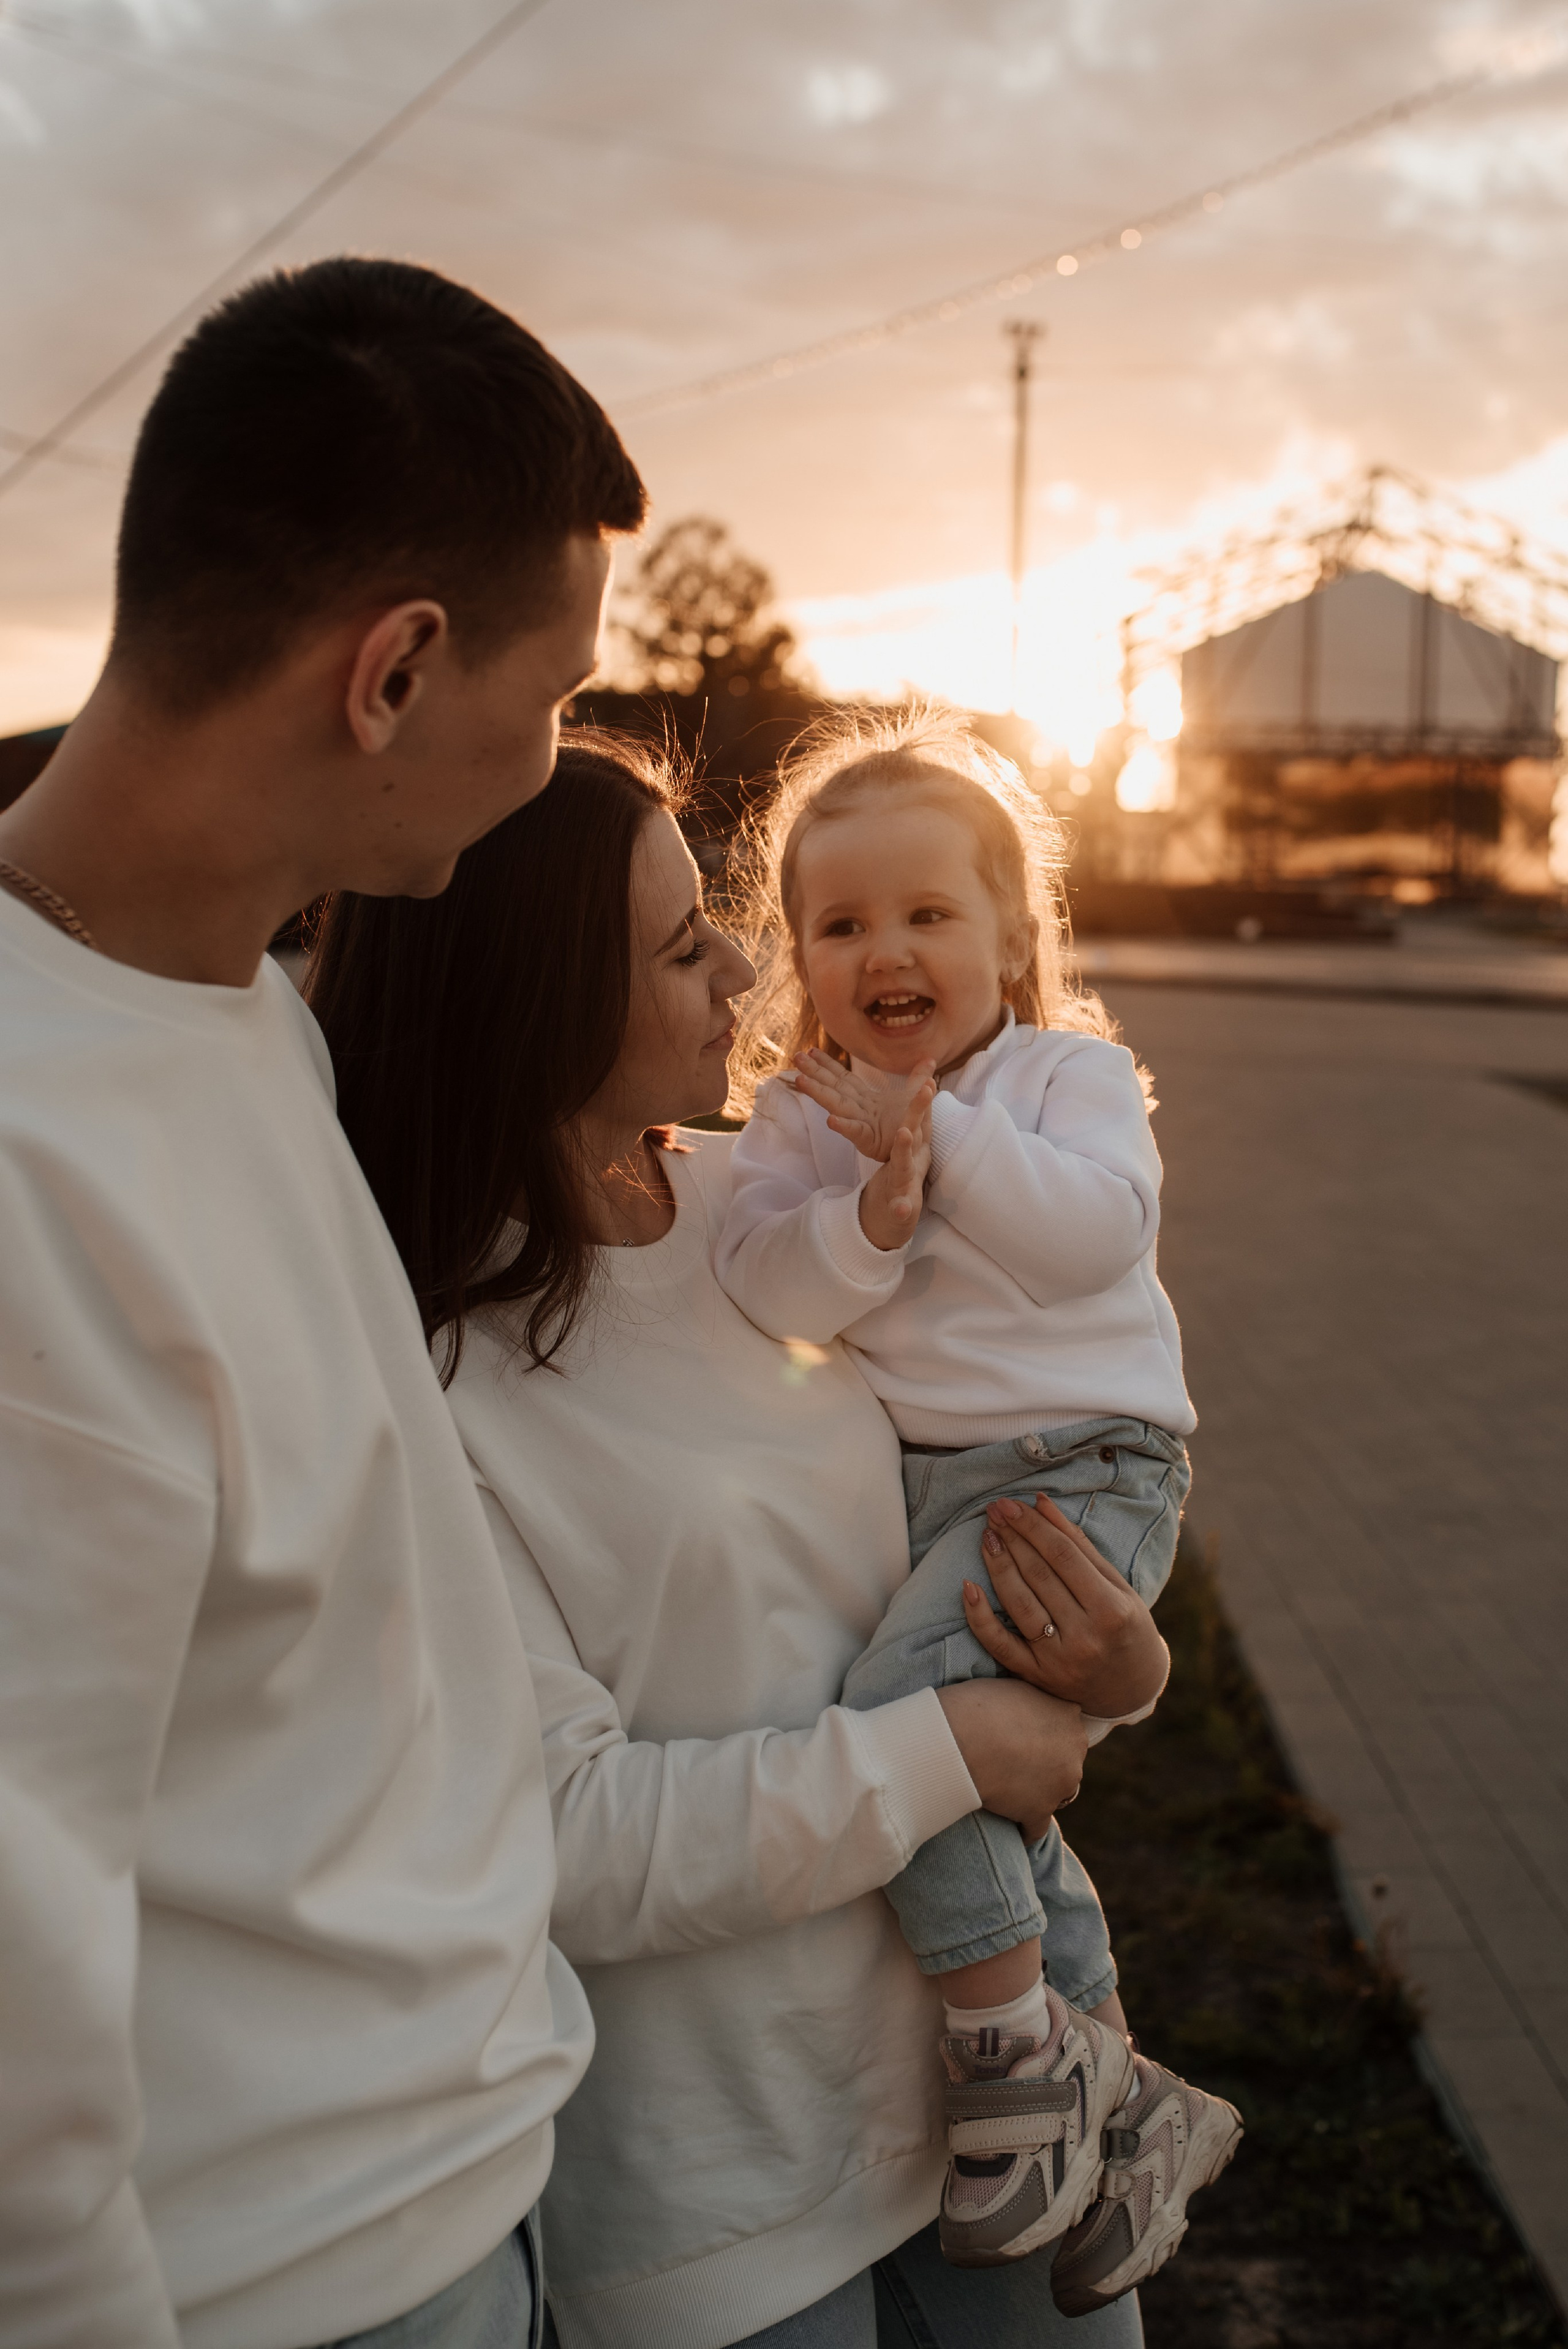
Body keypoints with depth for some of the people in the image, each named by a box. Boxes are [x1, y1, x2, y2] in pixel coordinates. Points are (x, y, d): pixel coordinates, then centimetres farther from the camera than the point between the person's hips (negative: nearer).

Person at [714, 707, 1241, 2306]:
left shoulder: (1069, 1071, -4)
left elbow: (1097, 1228, -22)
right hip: (909, 1483, 6)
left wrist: (945, 1131, -25)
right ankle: (1124, 2104, 34)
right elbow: (766, 1290, -10)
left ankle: (1018, 2055, -6)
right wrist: (874, 1210, -25)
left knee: (899, 1710, -25)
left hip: (1076, 1467, -6)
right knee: (997, 1804, 15)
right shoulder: (798, 1120, 4)